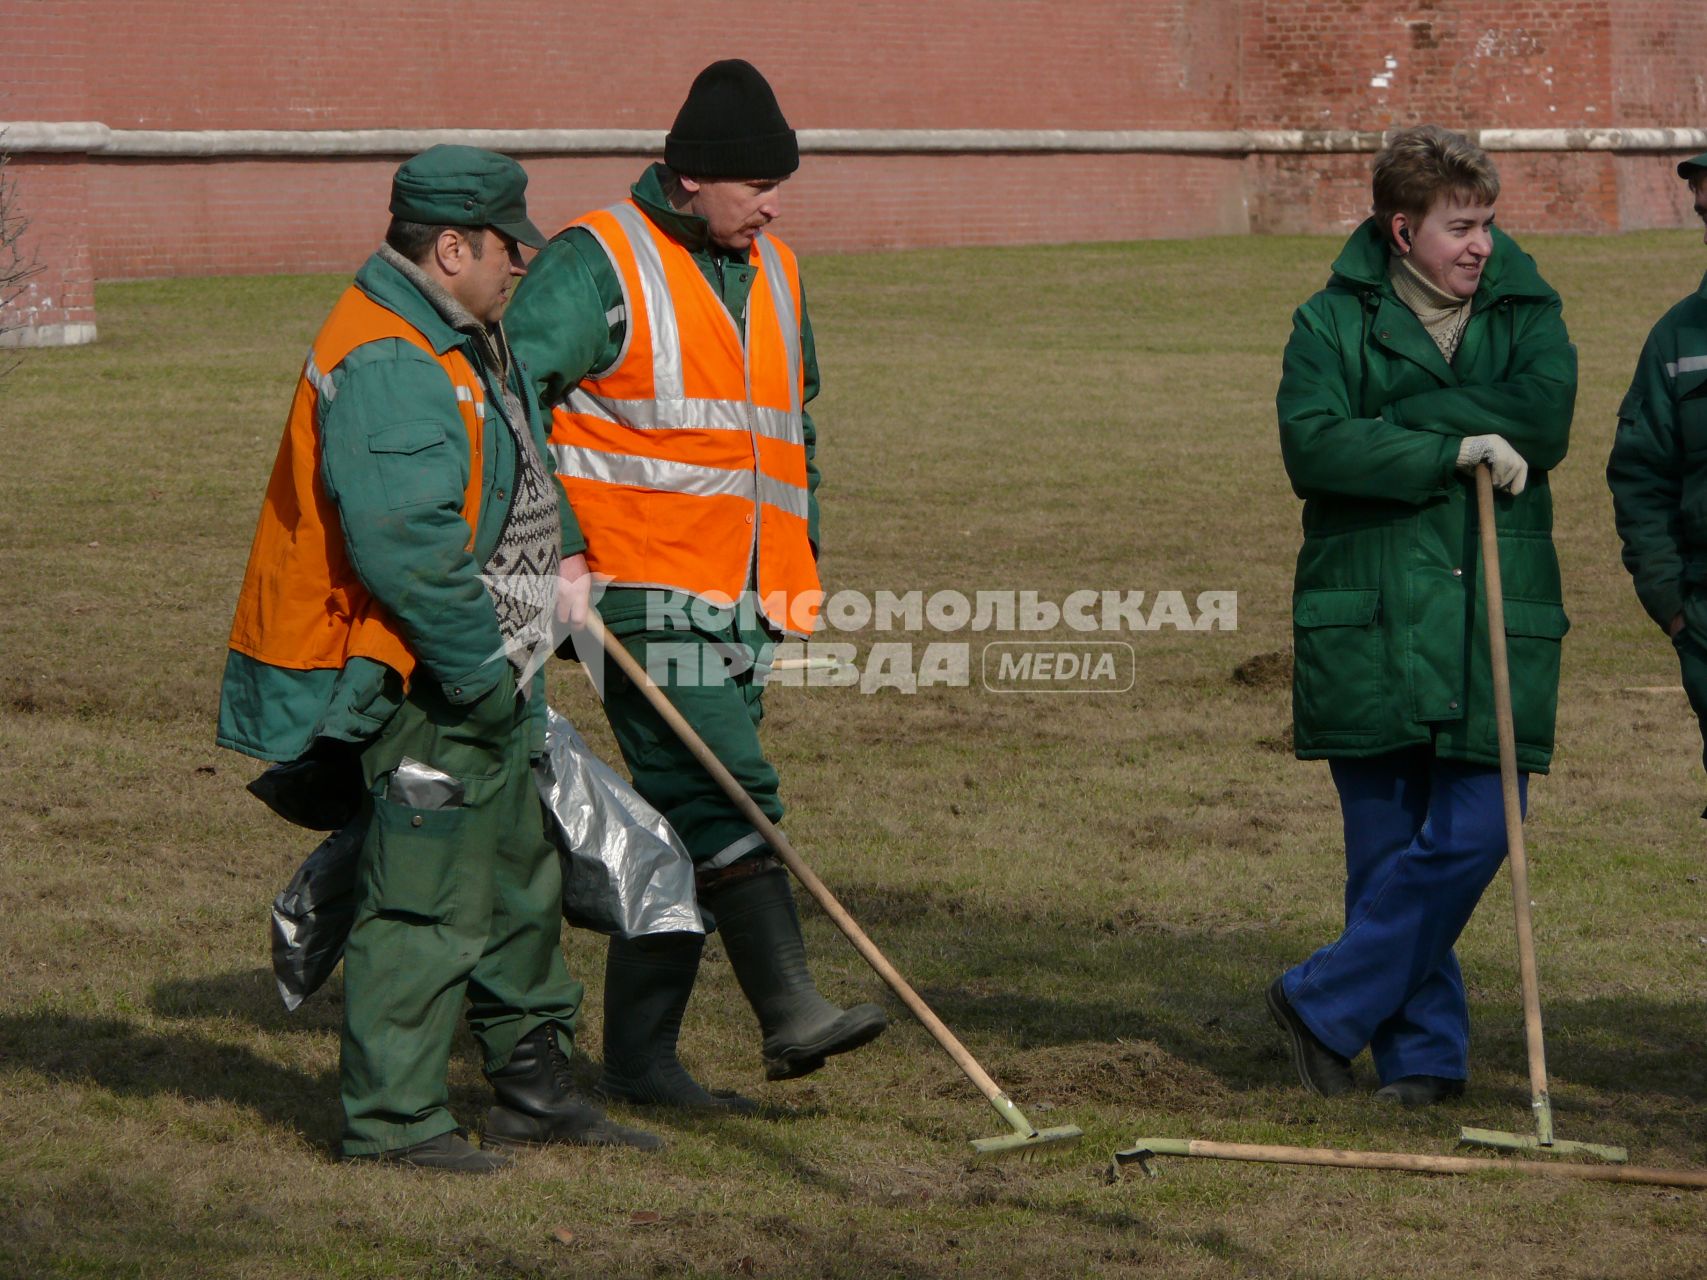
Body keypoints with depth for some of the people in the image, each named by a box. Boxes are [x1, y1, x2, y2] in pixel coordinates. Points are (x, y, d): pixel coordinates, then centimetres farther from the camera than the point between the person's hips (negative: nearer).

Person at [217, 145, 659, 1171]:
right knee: (428, 902, -6)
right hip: (425, 692, -11)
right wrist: (483, 675, -23)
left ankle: (536, 1085, 29)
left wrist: (558, 557, 19)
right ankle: (392, 1117, 2)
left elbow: (521, 457, 33)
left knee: (523, 882, 18)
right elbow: (407, 548, -29)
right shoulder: (387, 367, -22)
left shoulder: (463, 344, 13)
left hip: (485, 676, 11)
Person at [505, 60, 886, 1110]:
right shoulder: (600, 265, -6)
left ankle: (641, 1055, 13)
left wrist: (803, 567, 25)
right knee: (727, 789, -19)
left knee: (686, 825, 9)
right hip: (649, 592, -8)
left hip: (743, 605, 8)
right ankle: (791, 1008, -26)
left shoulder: (774, 275, 18)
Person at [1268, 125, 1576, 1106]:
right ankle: (1424, 1050, 15)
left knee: (1474, 835, -8)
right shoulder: (1335, 321, 3)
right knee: (1387, 847, 3)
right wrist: (1452, 447, -18)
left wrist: (1390, 421, -10)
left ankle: (1325, 1006, 5)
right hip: (1369, 620, -1)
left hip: (1495, 622, 1)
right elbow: (1312, 446, -13)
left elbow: (1542, 422, -10)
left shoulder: (1526, 309, 8)